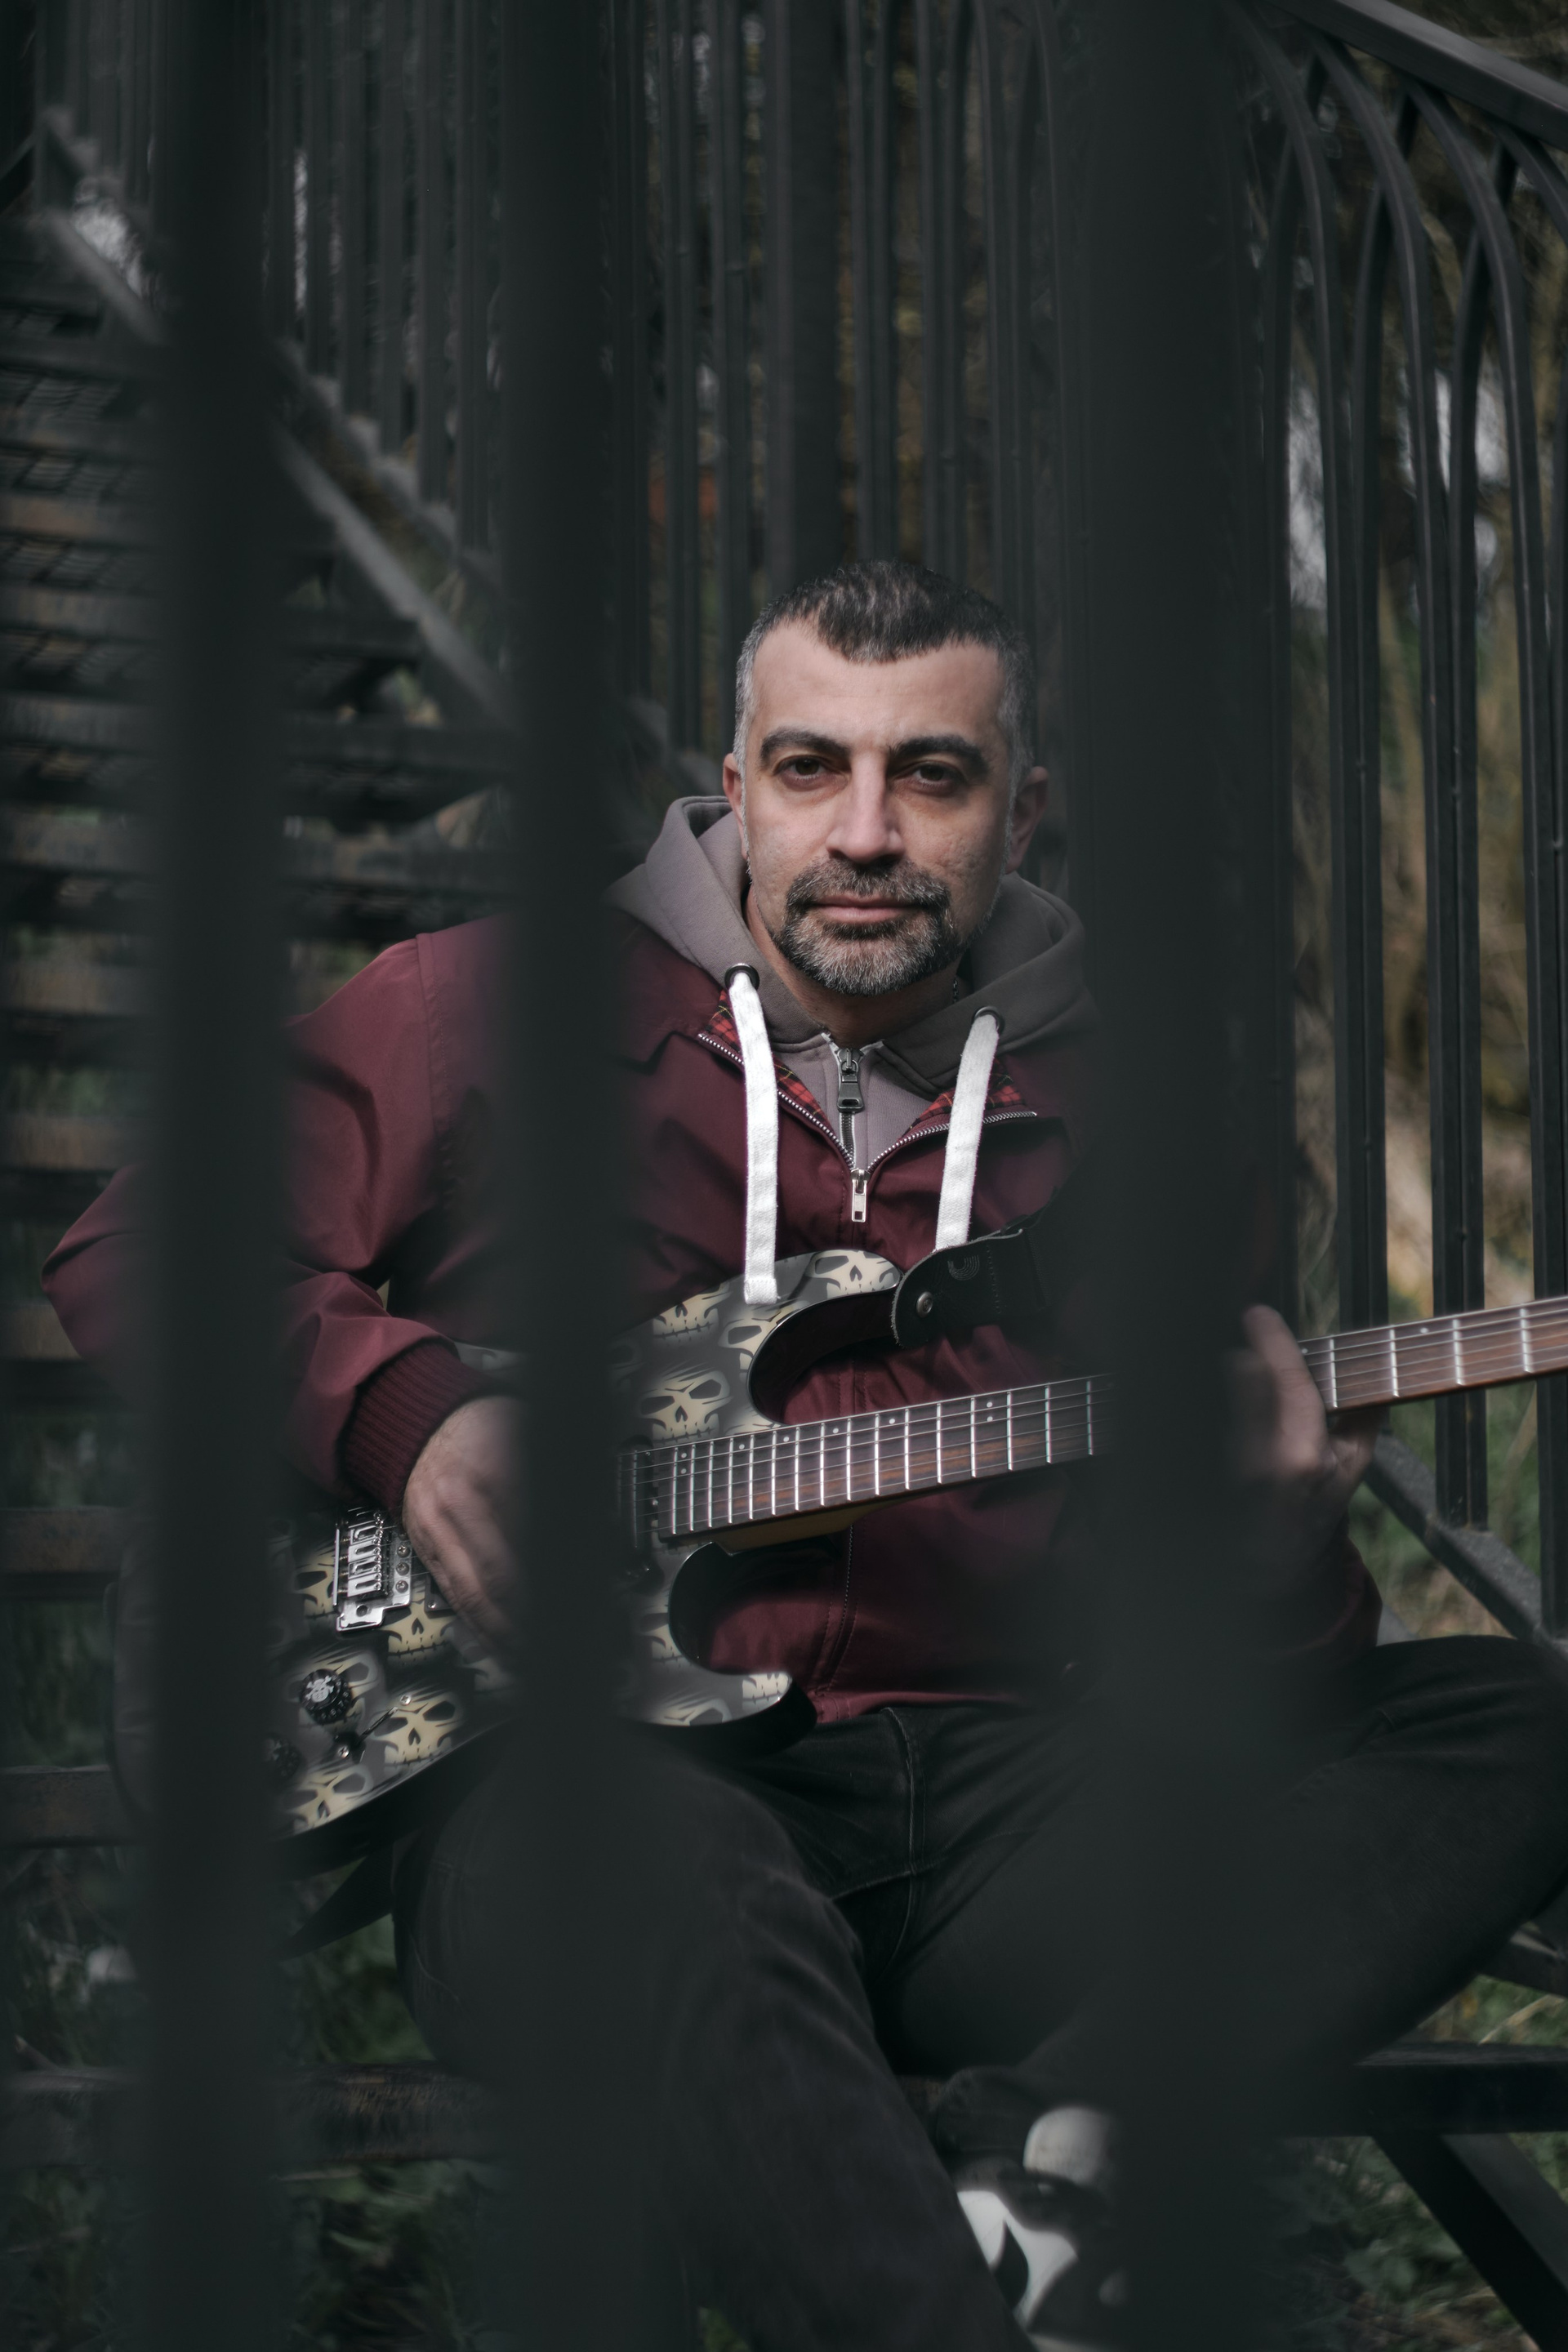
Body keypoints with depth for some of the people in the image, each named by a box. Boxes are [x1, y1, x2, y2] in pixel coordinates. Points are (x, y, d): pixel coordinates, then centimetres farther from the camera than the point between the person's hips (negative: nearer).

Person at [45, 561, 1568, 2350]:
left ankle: (1050, 2172, -31)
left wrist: (1257, 1541, -13)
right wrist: (405, 1413, -8)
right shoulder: (491, 1015, 9)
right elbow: (133, 1252, 11)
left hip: (996, 1824, 4)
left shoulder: (1105, 1113, 15)